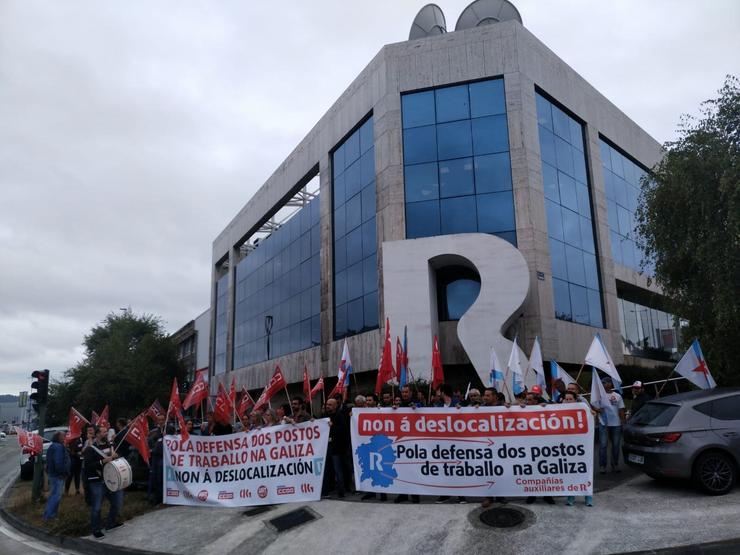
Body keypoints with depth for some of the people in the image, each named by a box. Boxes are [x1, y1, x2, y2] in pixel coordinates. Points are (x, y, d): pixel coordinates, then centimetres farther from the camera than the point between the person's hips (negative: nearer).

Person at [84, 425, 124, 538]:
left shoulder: (110, 446, 11)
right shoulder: (90, 449, -8)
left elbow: (119, 460, 21)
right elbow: (88, 465, -18)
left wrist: (116, 456, -2)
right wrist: (103, 461, -25)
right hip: (97, 482, -6)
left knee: (118, 501, 11)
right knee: (96, 507, 2)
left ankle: (111, 523, 30)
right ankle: (96, 530, 20)